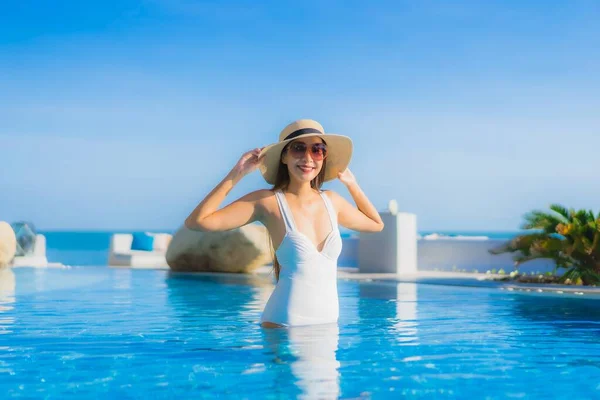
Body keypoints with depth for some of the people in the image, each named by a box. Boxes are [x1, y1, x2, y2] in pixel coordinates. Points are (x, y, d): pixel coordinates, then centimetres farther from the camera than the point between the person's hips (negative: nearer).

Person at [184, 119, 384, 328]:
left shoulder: (332, 201, 8)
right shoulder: (267, 201, -7)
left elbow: (376, 224, 26)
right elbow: (196, 222, -14)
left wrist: (351, 183, 18)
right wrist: (236, 174, -12)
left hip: (329, 320, 5)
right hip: (284, 324, -5)